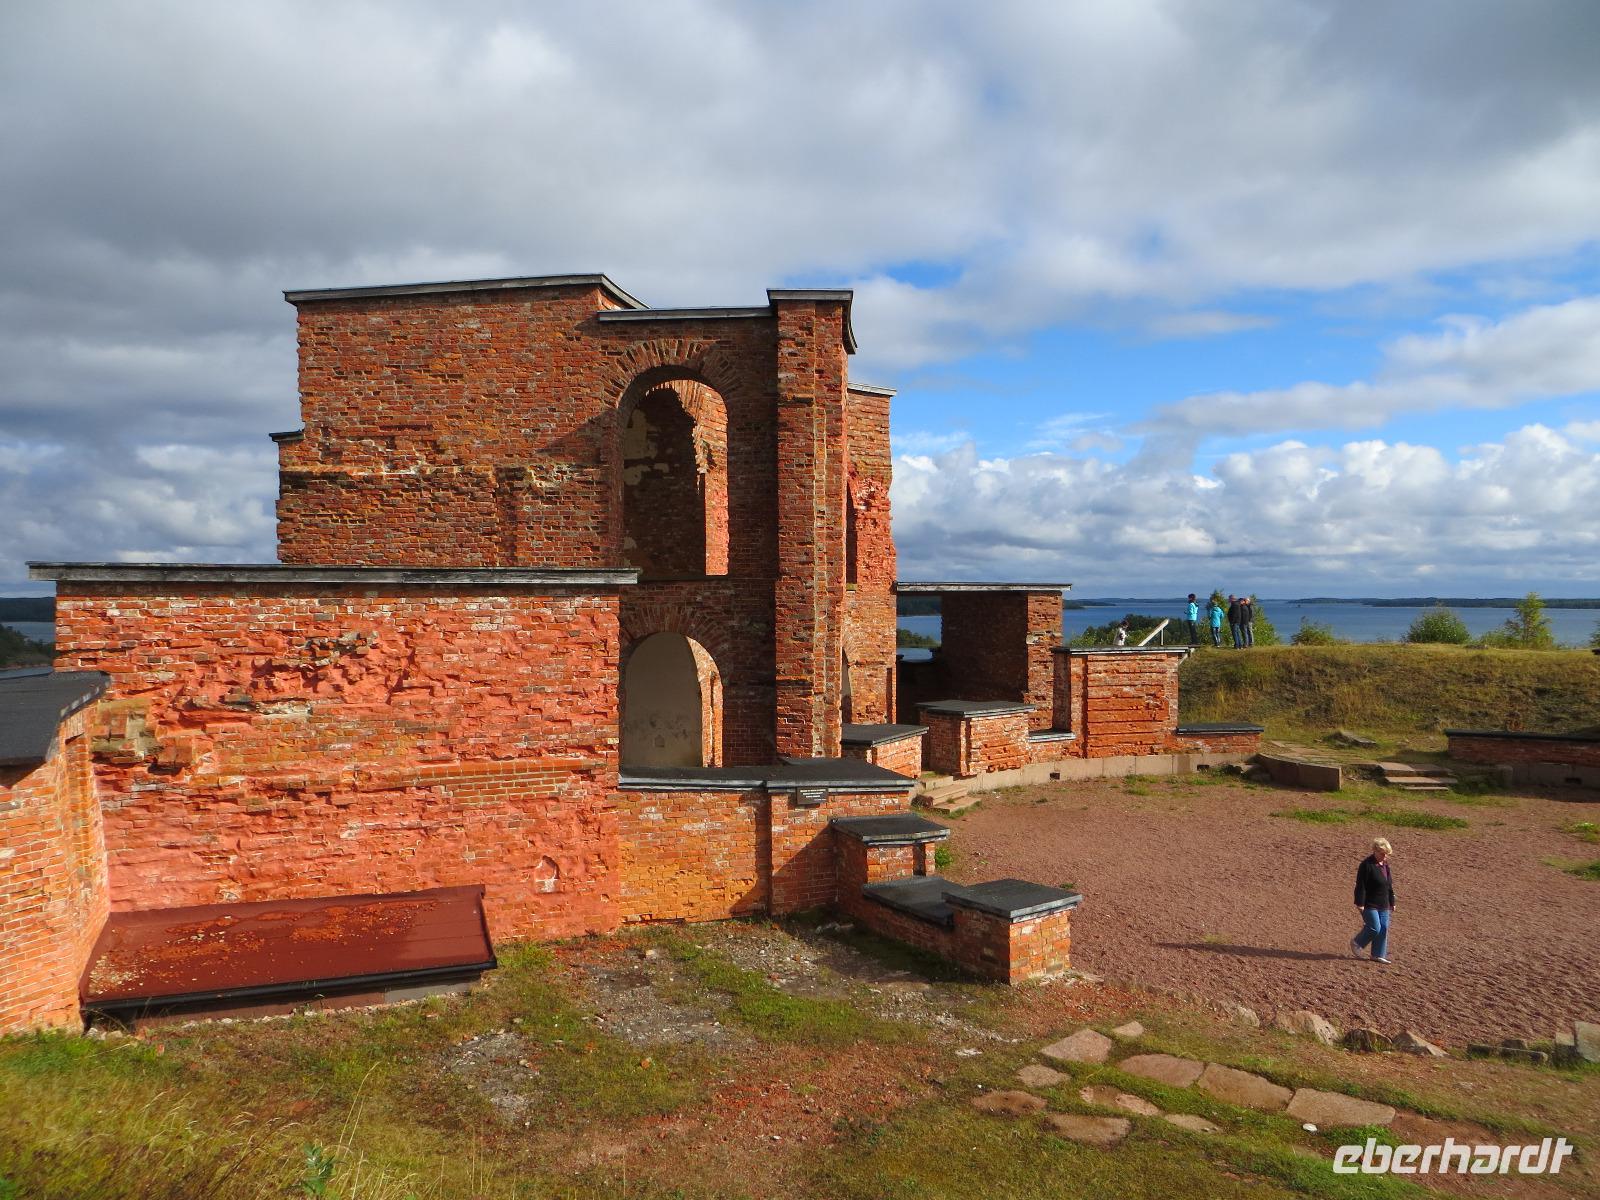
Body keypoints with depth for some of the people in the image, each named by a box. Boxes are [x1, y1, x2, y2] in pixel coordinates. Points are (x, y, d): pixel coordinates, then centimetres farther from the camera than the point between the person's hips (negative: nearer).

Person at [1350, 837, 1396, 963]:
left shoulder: (1385, 864, 10)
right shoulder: (1367, 865, -16)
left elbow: (1389, 885, 19)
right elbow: (1360, 886, -17)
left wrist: (1391, 902, 19)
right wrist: (1360, 903, -18)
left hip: (1383, 905, 8)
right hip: (1369, 904, -8)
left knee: (1384, 929, 6)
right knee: (1375, 928, -10)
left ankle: (1378, 955, 16)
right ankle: (1356, 943, 13)